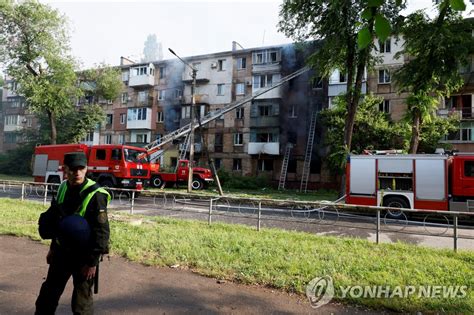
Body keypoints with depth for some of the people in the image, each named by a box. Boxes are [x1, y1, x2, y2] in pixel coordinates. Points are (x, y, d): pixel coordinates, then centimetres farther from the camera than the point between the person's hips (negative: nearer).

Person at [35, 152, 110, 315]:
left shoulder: (95, 195, -21)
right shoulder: (63, 188, 2)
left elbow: (101, 231, -22)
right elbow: (56, 221, 14)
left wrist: (92, 261, -20)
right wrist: (53, 248, 18)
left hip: (83, 255, -6)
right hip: (62, 251, 7)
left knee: (81, 301, 7)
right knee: (49, 292, 23)